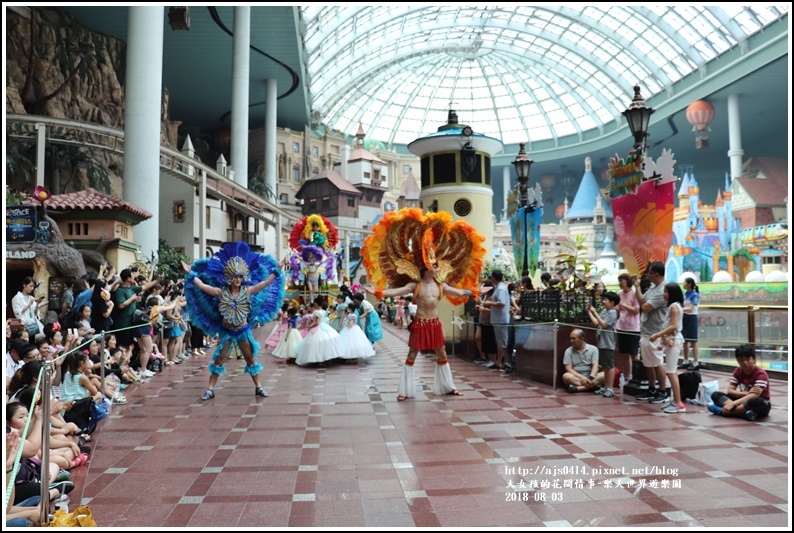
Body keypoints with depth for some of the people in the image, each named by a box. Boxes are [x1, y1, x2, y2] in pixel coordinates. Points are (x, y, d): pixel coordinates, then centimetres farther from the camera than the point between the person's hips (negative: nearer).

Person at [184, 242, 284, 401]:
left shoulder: (248, 291, -7)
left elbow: (267, 282, -9)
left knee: (250, 359, 9)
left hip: (243, 331, 1)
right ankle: (210, 390, 12)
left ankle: (258, 387, 19)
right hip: (226, 331, -1)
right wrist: (190, 273, -14)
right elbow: (201, 285, -11)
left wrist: (277, 269, -13)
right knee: (218, 360, 4)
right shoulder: (221, 292, -9)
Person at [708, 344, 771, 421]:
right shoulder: (738, 371, 0)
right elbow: (730, 391, -7)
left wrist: (733, 403, -38)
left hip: (761, 405, -5)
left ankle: (724, 411, -35)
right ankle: (744, 412, -38)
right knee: (716, 395, -15)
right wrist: (747, 393, -27)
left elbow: (755, 395, -28)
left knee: (758, 401, -41)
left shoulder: (761, 373, -15)